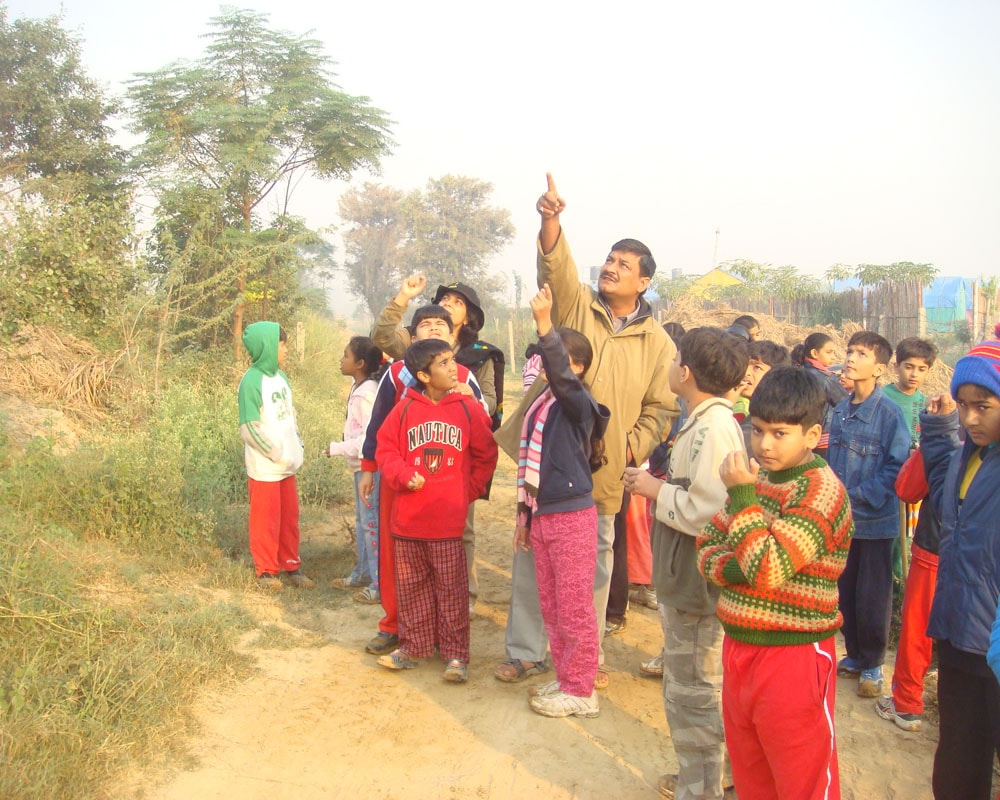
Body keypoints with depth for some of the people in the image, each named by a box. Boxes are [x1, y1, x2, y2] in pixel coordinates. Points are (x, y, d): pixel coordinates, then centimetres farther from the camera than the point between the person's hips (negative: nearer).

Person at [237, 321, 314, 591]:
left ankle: (291, 565, 28)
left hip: (287, 465, 7)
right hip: (264, 467, -7)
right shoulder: (251, 381, -16)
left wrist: (298, 447, 6)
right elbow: (249, 428, -17)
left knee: (290, 518, 15)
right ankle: (266, 570, 20)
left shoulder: (281, 377, 6)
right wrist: (276, 454, -15)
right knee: (266, 520, 6)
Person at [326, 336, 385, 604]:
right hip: (362, 465, 10)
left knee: (372, 522, -5)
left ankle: (381, 585, 1)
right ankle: (363, 574, 34)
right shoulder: (359, 388, 9)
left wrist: (338, 448, -17)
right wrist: (342, 447, 7)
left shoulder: (366, 393, -20)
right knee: (362, 521, 20)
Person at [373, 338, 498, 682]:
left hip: (448, 520, -2)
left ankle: (456, 654, 14)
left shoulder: (468, 408, -2)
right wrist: (404, 476, -11)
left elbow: (486, 456, 6)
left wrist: (468, 491, 2)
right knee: (411, 586, 14)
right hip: (408, 518, 2)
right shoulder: (405, 409, -1)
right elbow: (385, 449, 4)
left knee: (452, 589, 4)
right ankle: (414, 645, 29)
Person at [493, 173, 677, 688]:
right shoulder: (576, 304, 1)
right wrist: (551, 221, -36)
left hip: (603, 470, 1)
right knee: (530, 554, 6)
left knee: (596, 562, 11)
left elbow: (661, 407, 8)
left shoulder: (657, 342, 5)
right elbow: (556, 267, -18)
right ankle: (525, 651, 22)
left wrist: (636, 445, -7)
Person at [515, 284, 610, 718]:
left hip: (573, 517, -8)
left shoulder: (578, 402, -13)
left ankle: (580, 691, 15)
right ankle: (565, 678, 31)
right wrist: (524, 514, 20)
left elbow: (561, 377, -37)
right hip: (542, 516, 8)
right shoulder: (539, 405, 10)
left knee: (575, 609, 2)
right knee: (551, 607, 17)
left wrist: (545, 325, -47)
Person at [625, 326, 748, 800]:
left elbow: (704, 511, -29)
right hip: (687, 579, 11)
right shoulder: (708, 421, 10)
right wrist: (659, 486, 6)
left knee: (693, 691, 4)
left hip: (696, 585, -11)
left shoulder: (712, 428, -22)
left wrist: (655, 490, -16)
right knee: (687, 685, 23)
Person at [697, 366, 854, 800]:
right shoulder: (757, 477, 9)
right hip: (738, 650, 7)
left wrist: (742, 495, -21)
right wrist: (732, 569, -12)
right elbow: (706, 547, 9)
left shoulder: (822, 490, -16)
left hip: (793, 660, -7)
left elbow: (768, 569, -24)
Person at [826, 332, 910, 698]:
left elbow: (896, 467, -14)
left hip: (875, 521, -5)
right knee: (844, 592, 15)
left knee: (872, 597, 5)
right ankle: (854, 655, 32)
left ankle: (872, 665, 22)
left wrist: (860, 496, -19)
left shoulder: (889, 413, -14)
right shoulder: (839, 410, 4)